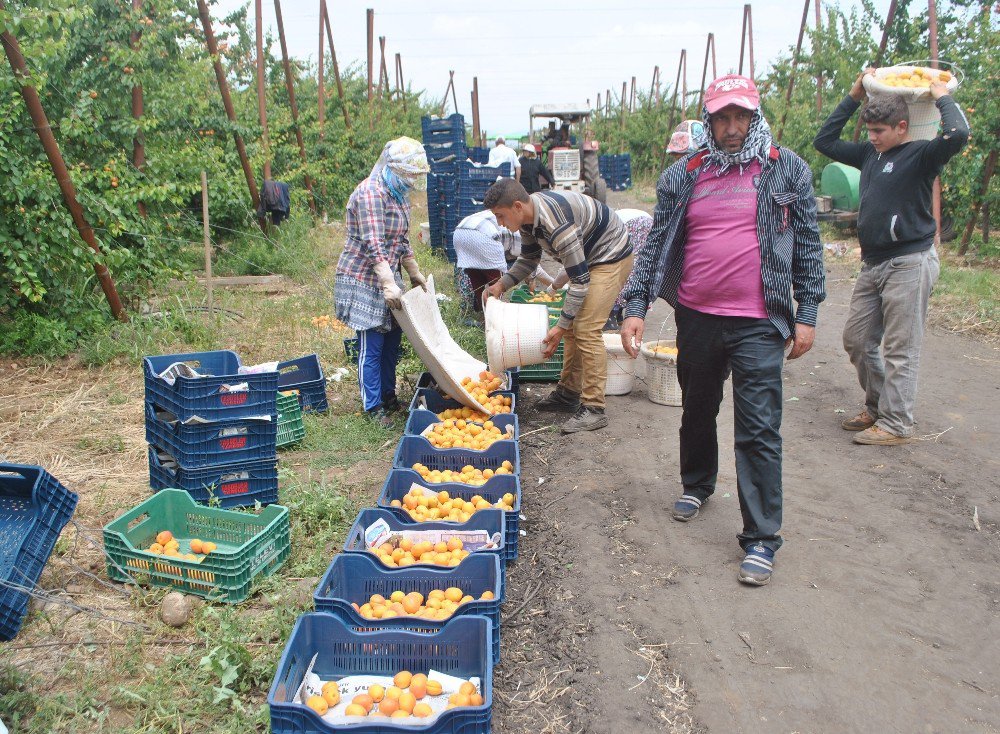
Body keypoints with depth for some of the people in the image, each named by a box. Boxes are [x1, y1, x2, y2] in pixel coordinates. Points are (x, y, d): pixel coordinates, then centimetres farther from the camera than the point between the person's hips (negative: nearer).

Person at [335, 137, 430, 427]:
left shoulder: (398, 194, 11)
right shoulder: (370, 194, -19)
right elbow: (373, 245, -26)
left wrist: (415, 274, 20)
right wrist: (389, 285, -30)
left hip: (387, 277, 9)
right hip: (364, 280, -9)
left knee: (392, 338, 14)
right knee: (371, 346, -2)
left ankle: (388, 395, 29)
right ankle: (374, 406, 8)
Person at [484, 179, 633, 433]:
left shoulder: (557, 225, -35)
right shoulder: (528, 216, -5)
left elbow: (580, 280, -30)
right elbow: (528, 260, 12)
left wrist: (561, 326, -28)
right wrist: (501, 285, -2)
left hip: (611, 258, -10)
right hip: (588, 258, 10)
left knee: (586, 329, -16)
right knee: (573, 327, 11)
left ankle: (594, 408, -11)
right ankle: (568, 393, 22)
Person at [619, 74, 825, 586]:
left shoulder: (786, 169, 2)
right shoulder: (683, 176, 5)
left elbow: (807, 242, 5)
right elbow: (656, 244, 6)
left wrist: (807, 313, 0)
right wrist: (635, 306, -2)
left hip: (759, 323, -3)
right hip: (696, 318, 3)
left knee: (758, 431, -3)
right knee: (697, 411, 20)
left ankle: (761, 538, 7)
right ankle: (697, 485, 45)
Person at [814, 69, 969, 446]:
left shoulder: (920, 155, -8)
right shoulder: (869, 154, 12)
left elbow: (957, 134, -28)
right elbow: (824, 140, 21)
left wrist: (943, 97, -10)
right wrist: (853, 97, 16)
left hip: (909, 264, -8)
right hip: (872, 263, 8)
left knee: (900, 350, -3)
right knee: (856, 340, 12)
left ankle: (895, 424, 6)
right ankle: (877, 406, 28)